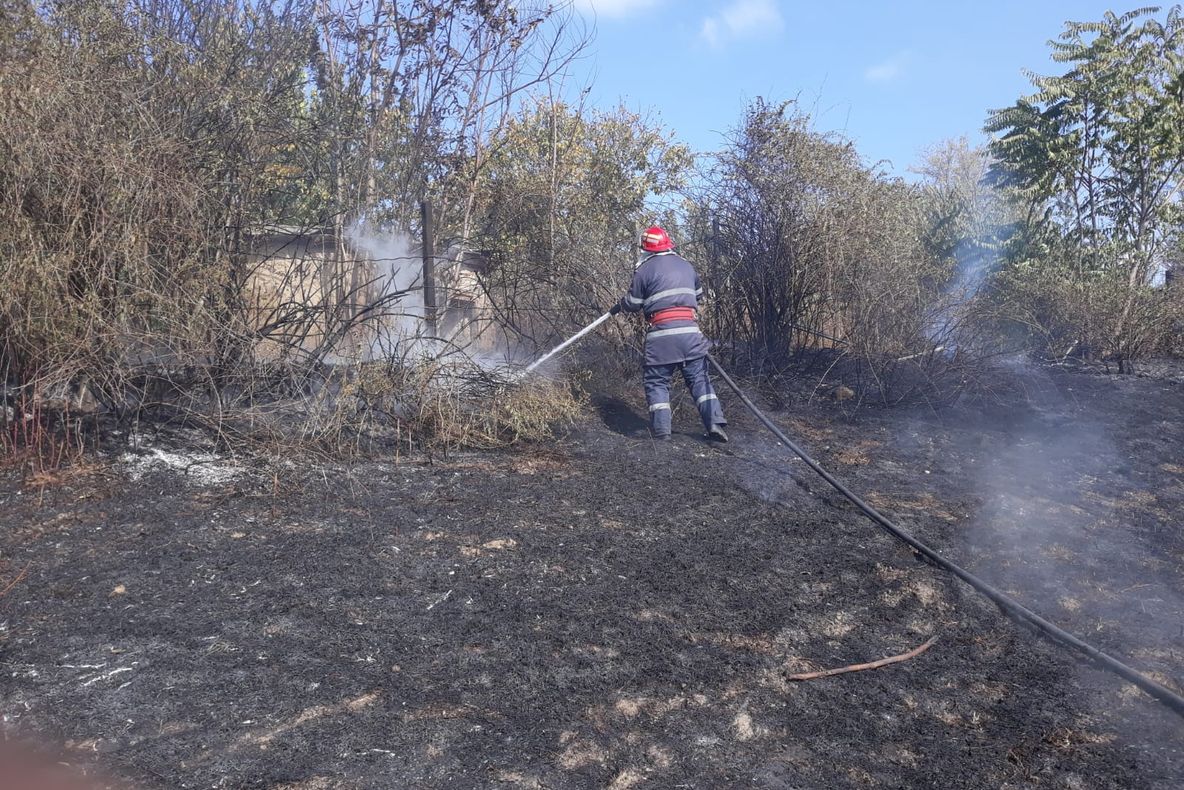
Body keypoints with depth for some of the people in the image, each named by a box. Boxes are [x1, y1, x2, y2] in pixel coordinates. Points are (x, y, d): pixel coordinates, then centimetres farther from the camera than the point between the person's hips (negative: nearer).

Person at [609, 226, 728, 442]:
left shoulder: (645, 268, 1)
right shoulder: (686, 265, 16)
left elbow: (633, 303, 5)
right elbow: (698, 294, 28)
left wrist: (617, 308, 25)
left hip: (661, 332, -4)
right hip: (690, 329, 4)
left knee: (657, 381, 5)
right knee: (699, 377, 9)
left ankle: (661, 430, 0)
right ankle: (714, 423, 0)